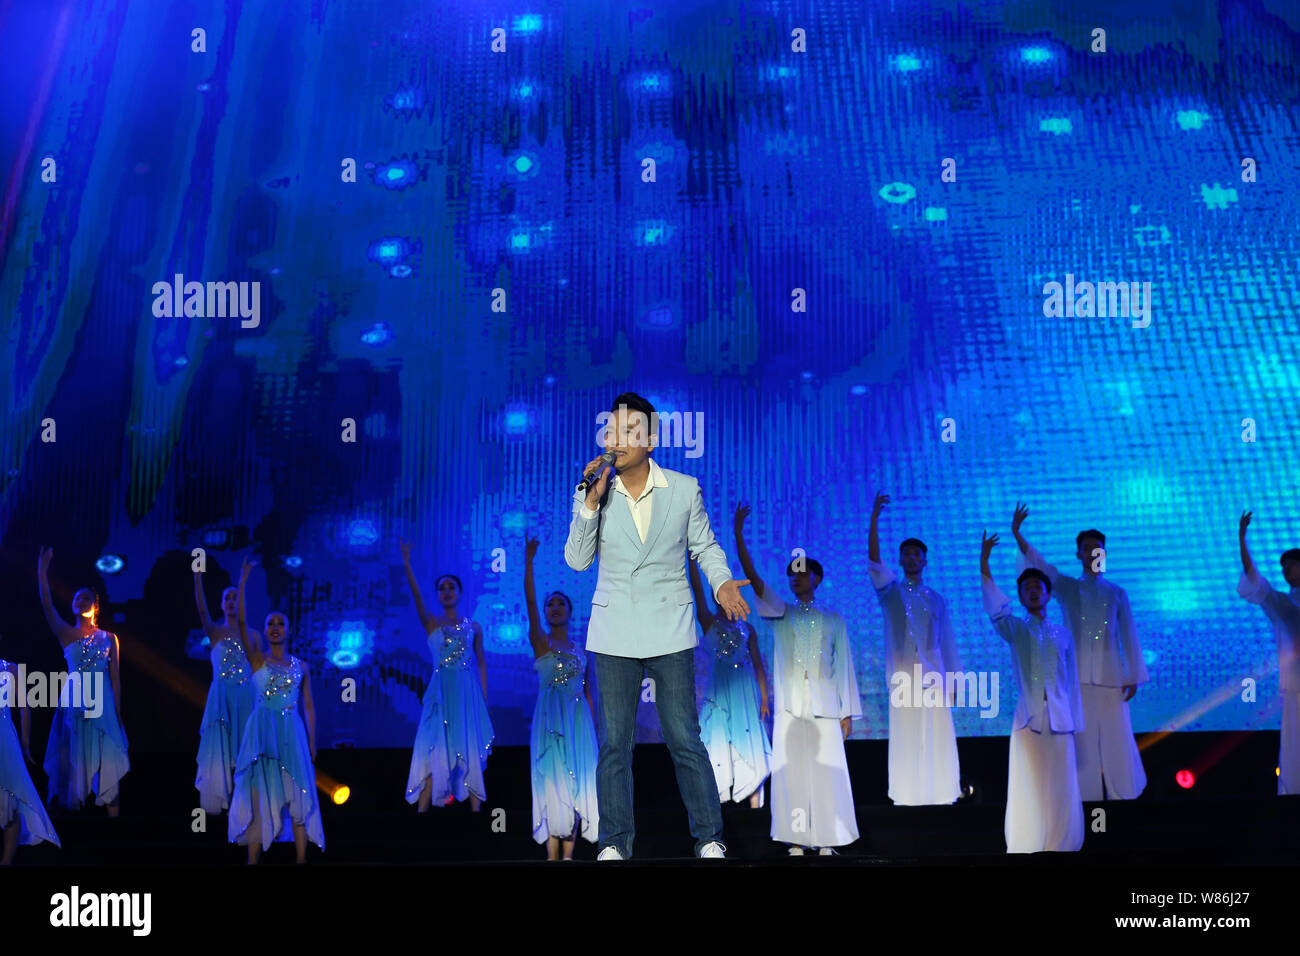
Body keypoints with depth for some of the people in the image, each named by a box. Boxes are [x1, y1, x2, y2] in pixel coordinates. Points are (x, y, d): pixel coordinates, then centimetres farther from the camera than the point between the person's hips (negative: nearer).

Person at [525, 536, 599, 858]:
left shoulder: (580, 651, 13)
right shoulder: (540, 641, 1)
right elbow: (529, 601, -12)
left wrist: (594, 726, 10)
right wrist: (529, 560, -21)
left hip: (579, 718, 4)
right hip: (550, 716, -4)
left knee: (577, 781, -1)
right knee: (553, 781, -7)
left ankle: (568, 855, 3)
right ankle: (552, 855, -4)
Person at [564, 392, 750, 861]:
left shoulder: (684, 489, -1)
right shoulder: (593, 492, 1)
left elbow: (705, 545, 9)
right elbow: (577, 560, -3)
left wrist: (722, 581, -9)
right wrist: (591, 503, -13)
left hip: (669, 629, -1)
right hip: (613, 632, 1)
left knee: (685, 739, 1)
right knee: (615, 741, 7)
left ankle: (709, 838, 16)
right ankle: (614, 842, 19)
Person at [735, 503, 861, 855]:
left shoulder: (834, 620, 10)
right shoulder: (780, 613, 10)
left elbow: (843, 667, 8)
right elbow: (752, 576, -1)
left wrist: (848, 712, 2)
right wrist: (738, 534, -10)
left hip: (825, 710, 0)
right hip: (789, 709, 1)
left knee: (827, 774, -3)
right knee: (791, 773, -1)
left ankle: (826, 842, 4)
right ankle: (796, 842, 4)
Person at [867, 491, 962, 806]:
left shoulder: (937, 600, 13)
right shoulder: (889, 590, 8)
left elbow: (947, 642, 14)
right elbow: (873, 561, -7)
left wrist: (953, 681, 8)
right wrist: (874, 518, -17)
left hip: (933, 675, 2)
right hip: (902, 676, -2)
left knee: (937, 736, -1)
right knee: (906, 737, -3)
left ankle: (939, 793, 7)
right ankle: (908, 796, 2)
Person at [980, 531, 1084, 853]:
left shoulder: (1062, 634, 11)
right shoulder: (1015, 630, 6)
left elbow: (1071, 681, 12)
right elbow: (995, 608, -14)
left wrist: (1075, 724, 9)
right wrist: (984, 565, -25)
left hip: (1059, 719, 2)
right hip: (1028, 718, -2)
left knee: (1061, 790, 3)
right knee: (1028, 789, -2)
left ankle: (1061, 846, 12)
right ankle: (1027, 849, 4)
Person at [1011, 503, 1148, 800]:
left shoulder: (1117, 593, 11)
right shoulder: (1067, 587, 8)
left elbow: (1128, 636, 9)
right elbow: (1037, 562, -7)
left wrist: (1133, 677, 4)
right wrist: (1017, 533, -22)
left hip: (1111, 675, 1)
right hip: (1078, 674, 0)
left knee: (1116, 738, -2)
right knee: (1083, 739, 0)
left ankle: (1121, 796, 7)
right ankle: (1086, 798, 5)